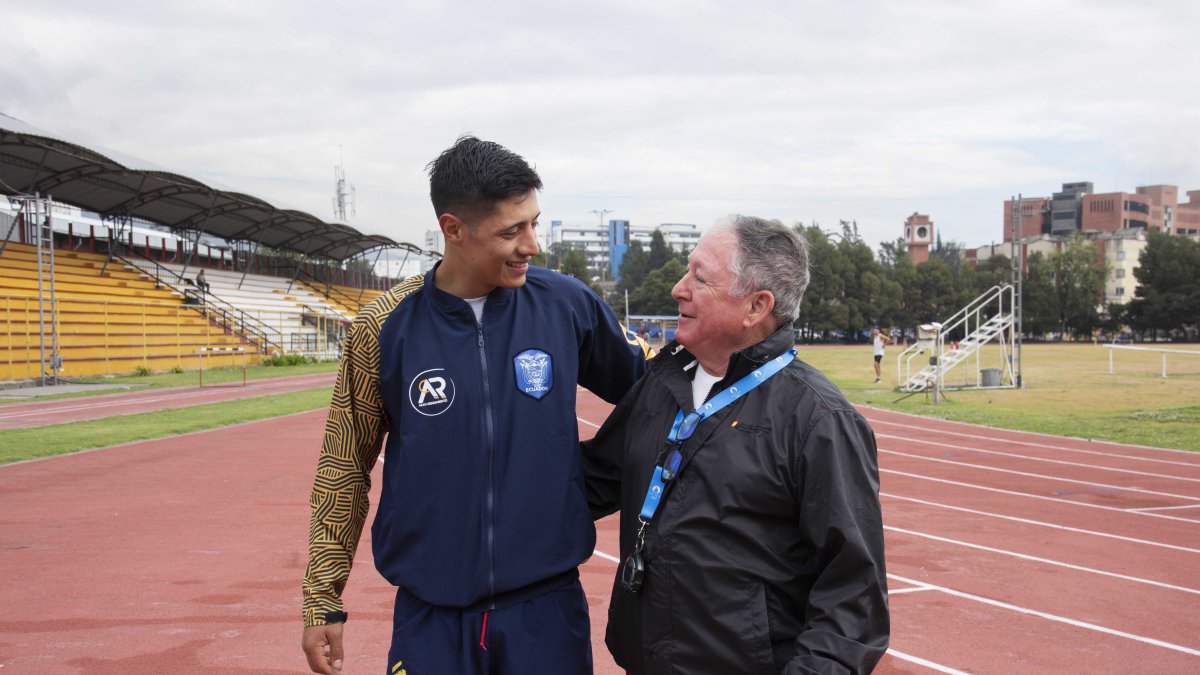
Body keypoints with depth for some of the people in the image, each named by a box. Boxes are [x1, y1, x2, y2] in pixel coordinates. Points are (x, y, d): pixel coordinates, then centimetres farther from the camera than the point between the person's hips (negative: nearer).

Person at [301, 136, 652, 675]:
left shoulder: (565, 304, -4)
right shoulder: (385, 325, -5)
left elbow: (646, 385, 14)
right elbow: (345, 465, 3)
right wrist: (323, 601, 4)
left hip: (548, 609, 1)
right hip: (431, 616, -1)